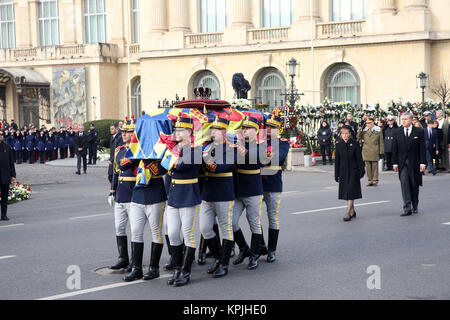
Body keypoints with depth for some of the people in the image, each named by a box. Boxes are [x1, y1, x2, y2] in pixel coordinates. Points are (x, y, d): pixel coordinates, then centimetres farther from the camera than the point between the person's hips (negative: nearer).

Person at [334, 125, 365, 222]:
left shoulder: (355, 144, -5)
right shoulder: (339, 145, 4)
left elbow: (359, 158, -2)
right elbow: (337, 160, 7)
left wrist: (361, 171, -6)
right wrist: (336, 174, 6)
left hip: (353, 171, -4)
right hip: (343, 172, 4)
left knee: (351, 192, -10)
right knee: (346, 192, 10)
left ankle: (348, 213, -11)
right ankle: (352, 212, 23)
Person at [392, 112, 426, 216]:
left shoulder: (419, 132, 1)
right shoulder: (397, 132, 6)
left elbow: (422, 148, -1)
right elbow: (395, 149, 7)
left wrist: (422, 163, -7)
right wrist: (395, 163, 2)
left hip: (414, 162, -1)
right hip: (402, 162, 1)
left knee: (414, 185, 7)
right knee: (404, 183, -11)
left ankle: (415, 207, 22)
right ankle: (407, 208, -14)